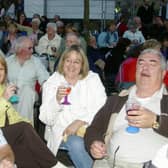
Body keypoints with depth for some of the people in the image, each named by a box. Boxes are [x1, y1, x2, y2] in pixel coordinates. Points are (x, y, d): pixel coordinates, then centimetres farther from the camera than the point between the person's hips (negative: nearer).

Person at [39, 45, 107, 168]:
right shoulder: (52, 83, 6)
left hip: (90, 127, 1)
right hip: (62, 130, 0)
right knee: (76, 144, -31)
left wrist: (80, 121, -16)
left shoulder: (93, 79, 9)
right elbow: (46, 118, -1)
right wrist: (57, 100, -20)